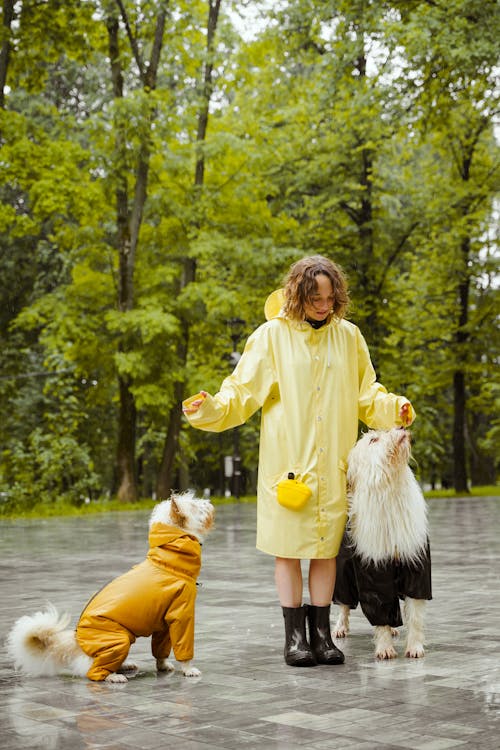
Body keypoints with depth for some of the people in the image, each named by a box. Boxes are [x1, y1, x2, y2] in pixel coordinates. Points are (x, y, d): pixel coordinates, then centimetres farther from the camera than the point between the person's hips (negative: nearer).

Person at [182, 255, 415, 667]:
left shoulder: (349, 336, 7)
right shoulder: (272, 335, -2)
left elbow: (367, 396, 12)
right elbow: (242, 392, -2)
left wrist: (394, 408, -6)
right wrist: (211, 407, -20)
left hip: (333, 464, 3)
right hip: (287, 460, -2)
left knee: (327, 547, 6)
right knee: (288, 547, 1)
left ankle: (322, 633, 15)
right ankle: (295, 635, 10)